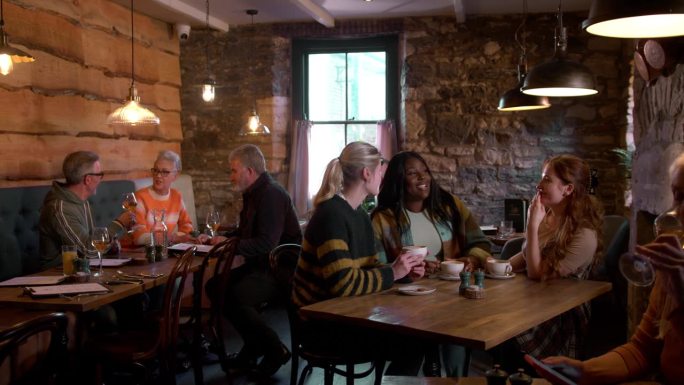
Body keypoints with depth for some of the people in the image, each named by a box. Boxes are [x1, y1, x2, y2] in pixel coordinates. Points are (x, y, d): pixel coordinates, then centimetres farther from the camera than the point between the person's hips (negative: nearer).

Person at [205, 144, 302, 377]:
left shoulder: (271, 195, -18)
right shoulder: (253, 194, 14)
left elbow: (266, 244, -27)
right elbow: (245, 234, 25)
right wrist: (216, 239, 12)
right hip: (261, 264, 11)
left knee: (235, 297, -28)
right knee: (215, 286, 3)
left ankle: (275, 350, -8)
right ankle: (254, 347, 10)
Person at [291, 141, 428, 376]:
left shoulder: (361, 216, 12)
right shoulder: (331, 214, -19)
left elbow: (370, 266, 13)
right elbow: (343, 284, -27)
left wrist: (403, 271, -5)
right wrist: (392, 273, -17)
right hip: (322, 322, -9)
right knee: (409, 344, -17)